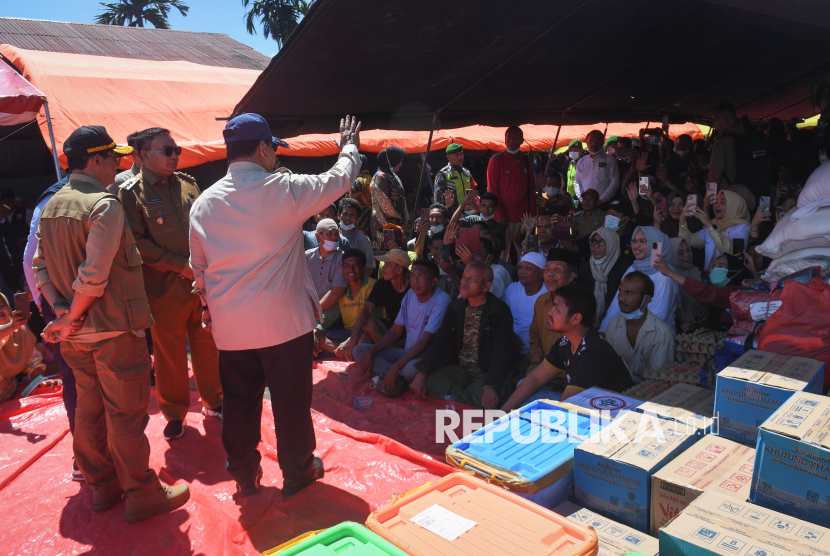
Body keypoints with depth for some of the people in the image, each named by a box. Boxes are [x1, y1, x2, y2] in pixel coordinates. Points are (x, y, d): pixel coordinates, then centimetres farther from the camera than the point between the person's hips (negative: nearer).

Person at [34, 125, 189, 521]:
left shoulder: (51, 207, 10)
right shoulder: (105, 205, -18)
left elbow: (40, 267, 8)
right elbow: (95, 276, -24)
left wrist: (60, 309, -2)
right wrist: (72, 319, -13)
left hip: (76, 336, 8)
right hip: (114, 330, -8)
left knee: (89, 410, 17)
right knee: (126, 414, 2)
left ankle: (102, 485, 32)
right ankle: (141, 494, 15)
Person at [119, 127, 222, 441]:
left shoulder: (188, 184, 10)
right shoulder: (131, 192, -4)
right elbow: (136, 242, -10)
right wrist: (180, 265, -15)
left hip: (203, 283, 4)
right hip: (165, 289, -4)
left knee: (208, 345, 14)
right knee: (169, 354, 7)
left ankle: (214, 401, 33)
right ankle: (174, 414, 26)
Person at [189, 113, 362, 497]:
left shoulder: (203, 203, 4)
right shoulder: (284, 189, -12)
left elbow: (199, 267, 12)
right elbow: (338, 181, 3)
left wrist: (209, 308, 26)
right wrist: (350, 148, 23)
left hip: (230, 325, 5)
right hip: (284, 320, -4)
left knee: (239, 403, 15)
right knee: (291, 400, 10)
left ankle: (244, 475, 30)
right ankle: (297, 472, 26)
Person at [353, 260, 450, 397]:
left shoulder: (441, 300, -19)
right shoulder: (410, 294, 4)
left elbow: (425, 341, -23)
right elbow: (395, 332, 8)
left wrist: (395, 368, -28)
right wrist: (370, 352, -6)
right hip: (407, 352, 8)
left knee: (411, 368, -42)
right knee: (359, 350, -2)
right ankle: (399, 379, -19)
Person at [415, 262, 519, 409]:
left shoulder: (500, 311, -11)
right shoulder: (455, 308, 7)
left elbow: (501, 353, -20)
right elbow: (439, 343, 4)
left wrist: (490, 387, -36)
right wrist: (420, 374, -10)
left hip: (487, 373, -5)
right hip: (458, 369, 6)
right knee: (428, 379, -19)